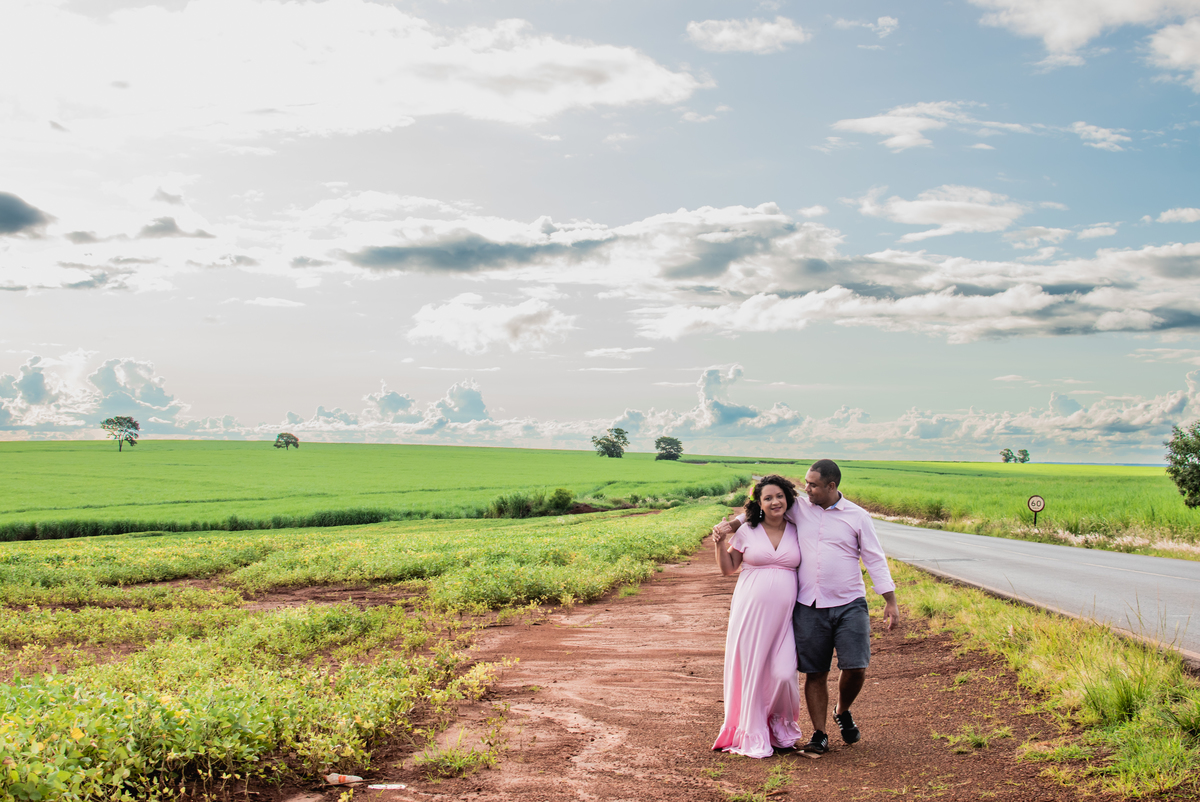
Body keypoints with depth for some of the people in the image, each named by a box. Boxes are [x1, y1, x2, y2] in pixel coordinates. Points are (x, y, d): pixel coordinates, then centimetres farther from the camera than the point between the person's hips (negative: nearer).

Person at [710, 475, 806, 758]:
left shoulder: (797, 532, 8)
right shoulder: (746, 531, 3)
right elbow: (728, 568, 10)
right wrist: (720, 543, -4)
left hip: (783, 615, 1)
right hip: (750, 612, -1)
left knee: (783, 674, -10)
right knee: (751, 672, 1)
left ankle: (781, 727, 20)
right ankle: (754, 737, 16)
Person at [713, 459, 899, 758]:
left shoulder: (857, 516, 2)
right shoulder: (799, 509, 6)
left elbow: (875, 559, 4)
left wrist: (891, 601, 1)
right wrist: (731, 524, 4)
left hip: (849, 606, -1)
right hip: (809, 607, 1)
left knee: (856, 669, -5)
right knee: (815, 673, 2)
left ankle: (843, 713, 25)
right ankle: (819, 735, 12)